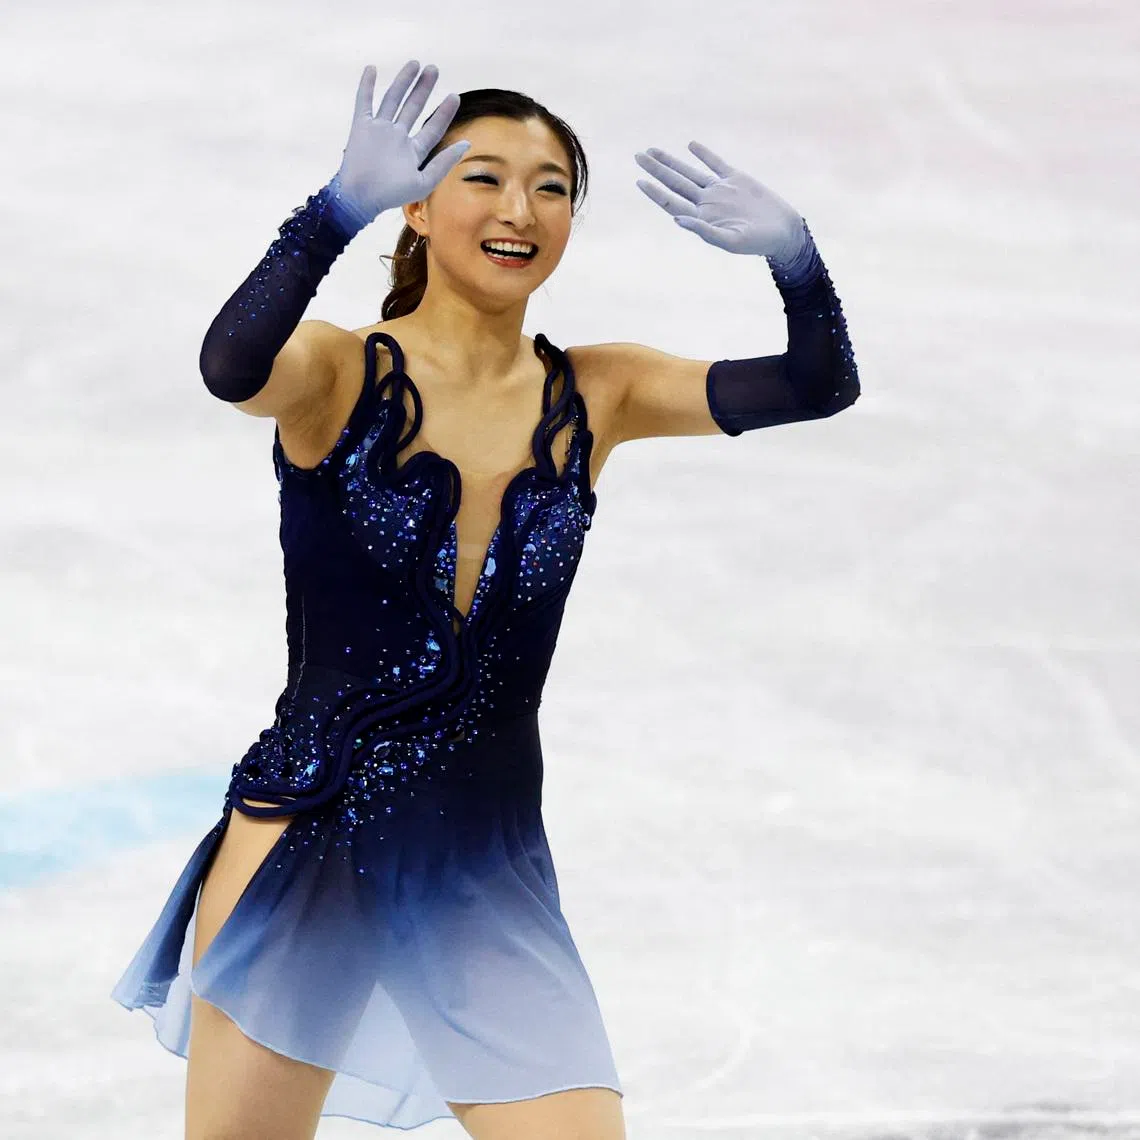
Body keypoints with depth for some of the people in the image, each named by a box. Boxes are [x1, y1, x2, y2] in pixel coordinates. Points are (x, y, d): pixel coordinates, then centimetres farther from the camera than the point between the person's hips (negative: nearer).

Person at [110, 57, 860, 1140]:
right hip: (306, 844, -3)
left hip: (489, 875, 3)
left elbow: (818, 386, -6)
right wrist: (344, 204, -44)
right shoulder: (337, 378, -8)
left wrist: (791, 255, -26)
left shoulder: (593, 397, 3)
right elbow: (230, 367, -31)